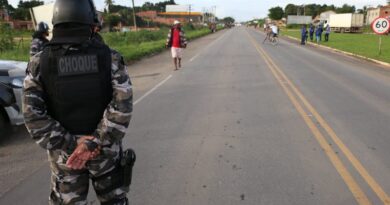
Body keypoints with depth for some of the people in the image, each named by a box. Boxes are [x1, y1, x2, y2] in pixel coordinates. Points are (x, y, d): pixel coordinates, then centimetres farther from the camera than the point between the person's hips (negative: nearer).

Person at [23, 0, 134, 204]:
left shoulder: (39, 63, -10)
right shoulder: (110, 57, -13)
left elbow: (33, 116, -16)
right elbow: (122, 106, -22)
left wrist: (70, 144, -12)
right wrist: (94, 143, -19)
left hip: (64, 153, 1)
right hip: (105, 149, 0)